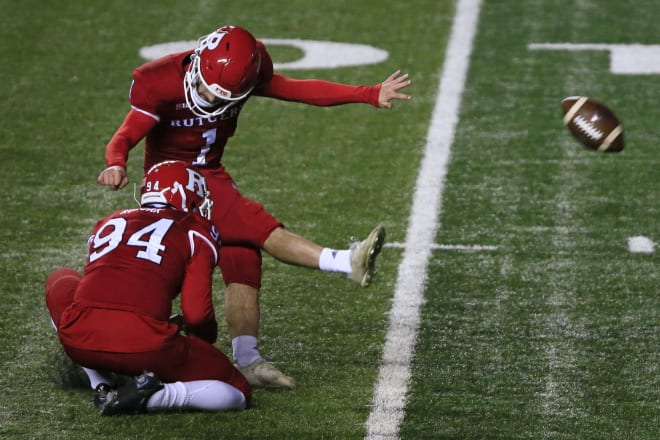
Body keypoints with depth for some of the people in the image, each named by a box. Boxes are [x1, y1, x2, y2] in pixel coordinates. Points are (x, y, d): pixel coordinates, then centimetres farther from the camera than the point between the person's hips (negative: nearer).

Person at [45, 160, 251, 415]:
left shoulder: (108, 223, 26)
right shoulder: (195, 233, 12)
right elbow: (196, 314, 2)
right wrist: (207, 336, 27)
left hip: (78, 342, 3)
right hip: (142, 347, -3)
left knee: (60, 281, 38)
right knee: (238, 394, 16)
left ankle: (103, 389, 20)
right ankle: (150, 396, -9)